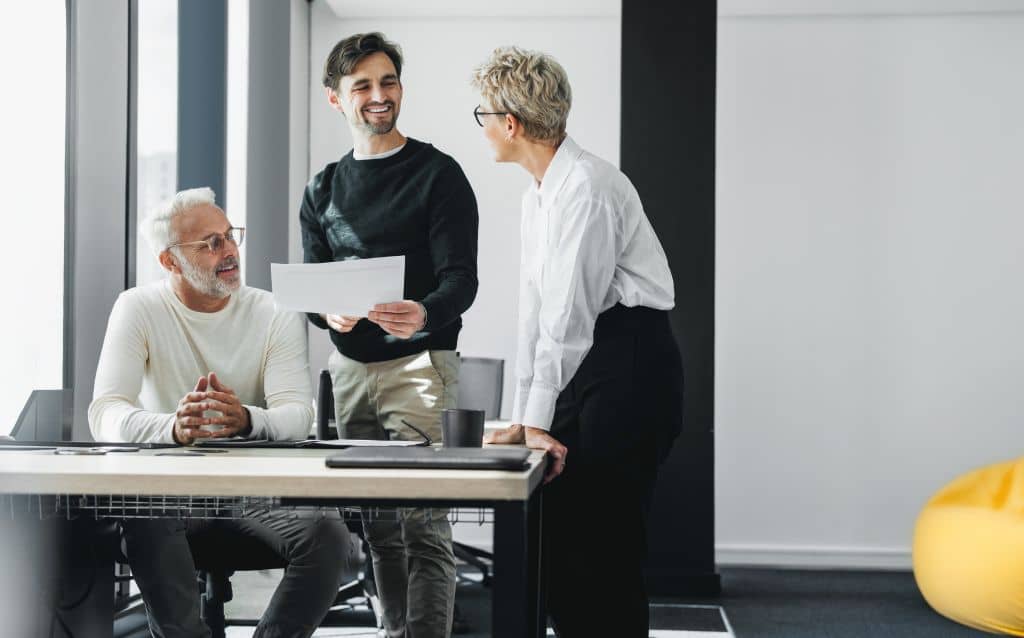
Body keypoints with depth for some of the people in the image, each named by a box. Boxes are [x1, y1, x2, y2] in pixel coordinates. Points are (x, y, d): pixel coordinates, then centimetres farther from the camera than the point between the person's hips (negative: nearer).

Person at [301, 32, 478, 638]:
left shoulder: (438, 174, -2)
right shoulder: (324, 189, 13)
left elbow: (461, 277, -9)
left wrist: (424, 314, -31)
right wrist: (329, 312, -13)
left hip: (418, 360, -5)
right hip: (350, 366, 5)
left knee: (423, 520, -13)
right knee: (377, 524, 9)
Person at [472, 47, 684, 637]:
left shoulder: (587, 187, -15)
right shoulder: (539, 193, 15)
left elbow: (569, 313, -19)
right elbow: (536, 307, 15)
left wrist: (539, 422, -19)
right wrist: (521, 416, 11)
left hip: (630, 362, -9)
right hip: (586, 366, 9)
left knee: (604, 541, -7)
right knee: (559, 530, 9)